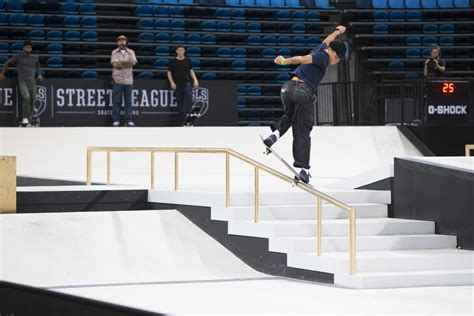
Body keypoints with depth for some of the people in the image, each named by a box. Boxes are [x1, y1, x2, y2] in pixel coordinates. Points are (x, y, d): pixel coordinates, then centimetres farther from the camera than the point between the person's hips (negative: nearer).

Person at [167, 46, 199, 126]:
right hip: (177, 85, 0)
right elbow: (169, 73, 7)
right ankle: (180, 122, 10)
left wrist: (195, 80, -1)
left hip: (187, 84, 0)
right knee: (179, 104, 3)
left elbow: (191, 71, 13)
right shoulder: (173, 62, 3)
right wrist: (172, 82, -6)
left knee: (189, 100, -18)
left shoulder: (188, 60, 7)